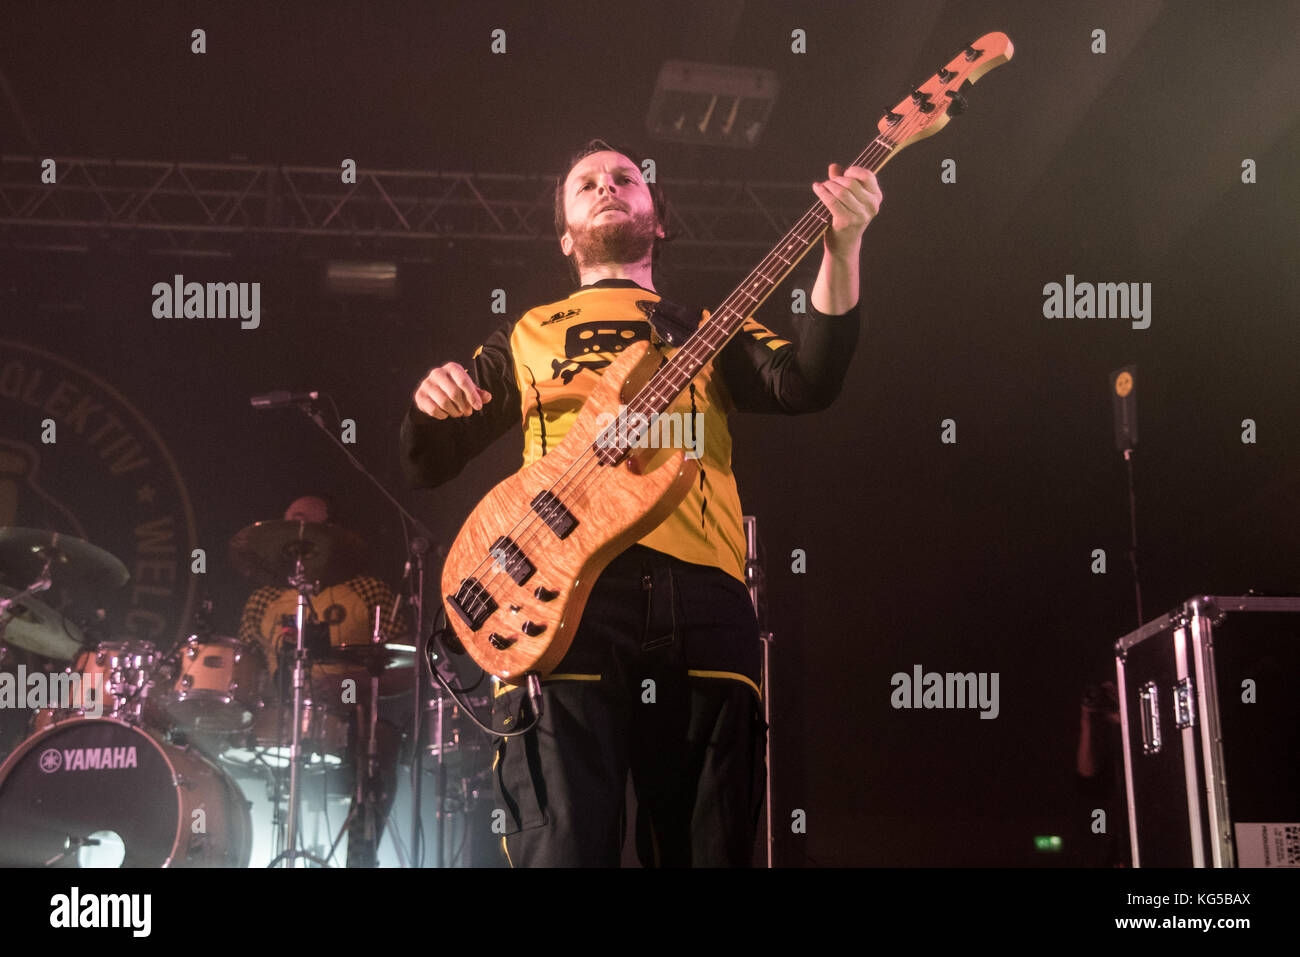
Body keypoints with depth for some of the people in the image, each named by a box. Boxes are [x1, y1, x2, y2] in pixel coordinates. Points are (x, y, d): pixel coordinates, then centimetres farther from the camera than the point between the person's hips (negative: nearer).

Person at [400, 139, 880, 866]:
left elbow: (808, 384, 5)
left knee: (709, 850, 0)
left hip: (701, 598, 1)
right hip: (563, 599, -1)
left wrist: (842, 247, -7)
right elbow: (426, 466, 24)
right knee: (562, 849, -13)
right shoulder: (527, 337, 27)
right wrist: (431, 403, 1)